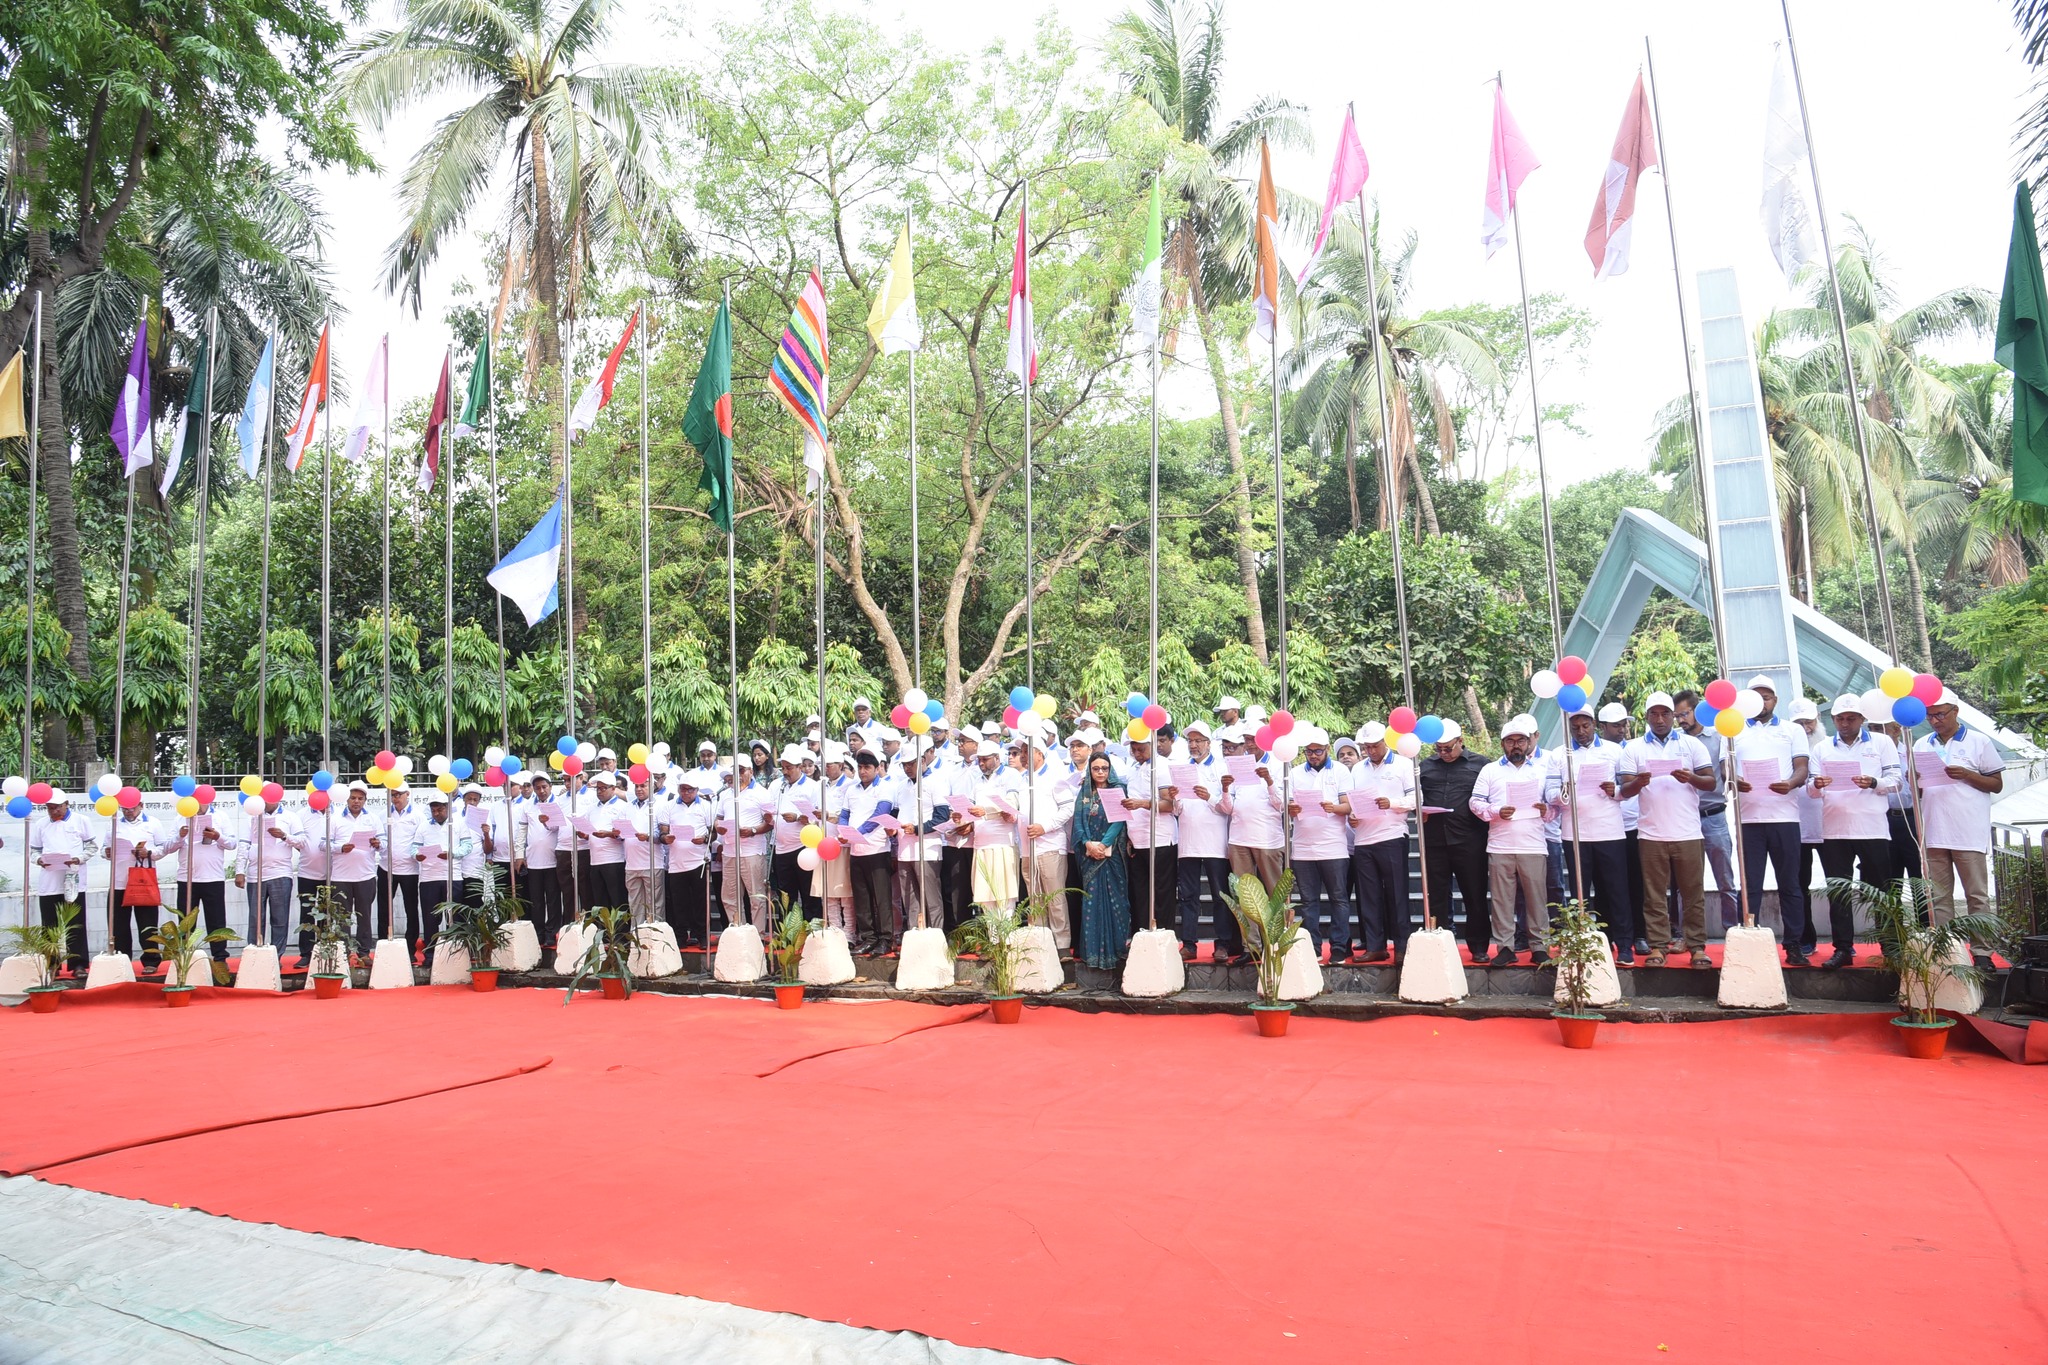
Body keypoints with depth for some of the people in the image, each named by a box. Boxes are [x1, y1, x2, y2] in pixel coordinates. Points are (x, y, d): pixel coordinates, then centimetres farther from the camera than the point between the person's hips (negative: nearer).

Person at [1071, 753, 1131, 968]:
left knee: (1115, 898, -5)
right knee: (1091, 899, 0)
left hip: (1111, 852, -3)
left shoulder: (1118, 790, 4)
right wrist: (1088, 844, -12)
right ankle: (1093, 950, 3)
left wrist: (1103, 845, -17)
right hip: (1089, 854, 3)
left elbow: (1119, 820, -7)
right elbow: (1078, 821, 4)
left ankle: (1117, 948, 0)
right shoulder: (1083, 793, 14)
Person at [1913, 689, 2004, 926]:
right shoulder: (1922, 745, 14)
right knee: (1938, 897, 5)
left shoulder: (1979, 741, 4)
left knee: (1977, 896, -1)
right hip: (1934, 833, 4)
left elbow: (1997, 785, 2)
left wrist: (1966, 775, -14)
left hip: (1969, 833, -4)